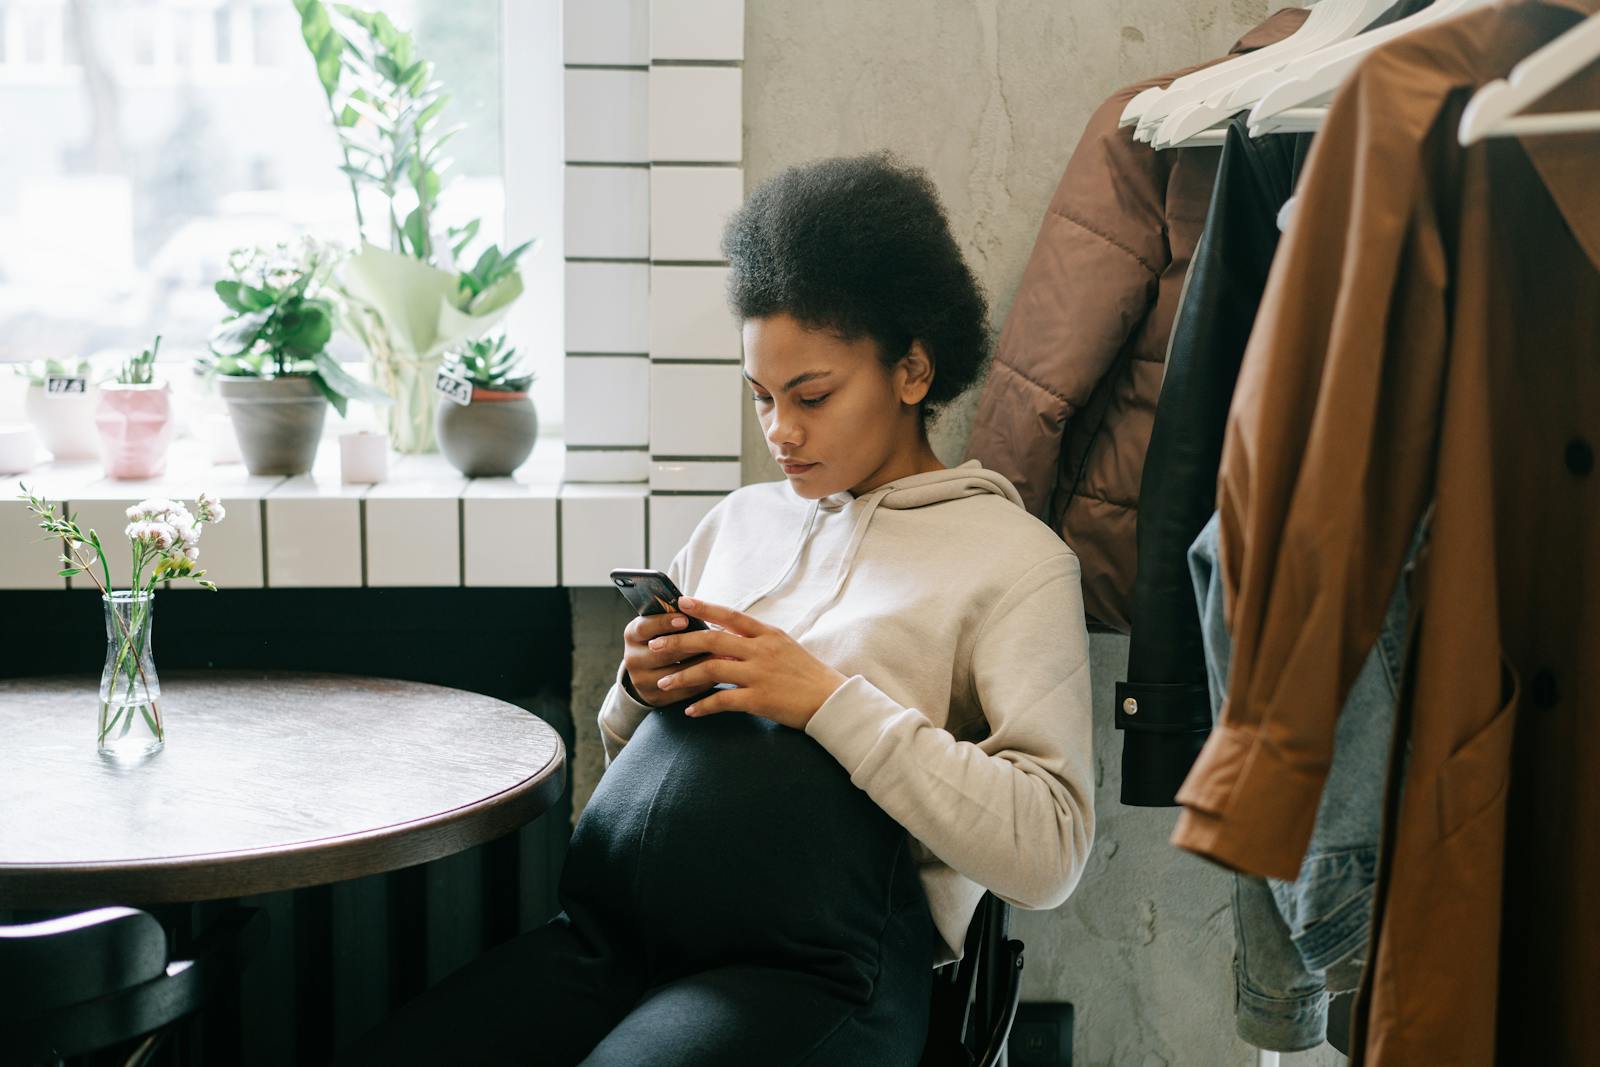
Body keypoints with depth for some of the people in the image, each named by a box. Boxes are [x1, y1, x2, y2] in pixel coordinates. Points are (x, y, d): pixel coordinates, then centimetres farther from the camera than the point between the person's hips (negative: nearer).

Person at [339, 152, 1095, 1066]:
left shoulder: (1016, 560, 4)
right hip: (613, 934, 5)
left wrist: (831, 700, -11)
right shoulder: (740, 521, 22)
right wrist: (643, 691, 4)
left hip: (809, 967, -5)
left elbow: (1047, 853, -8)